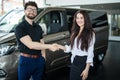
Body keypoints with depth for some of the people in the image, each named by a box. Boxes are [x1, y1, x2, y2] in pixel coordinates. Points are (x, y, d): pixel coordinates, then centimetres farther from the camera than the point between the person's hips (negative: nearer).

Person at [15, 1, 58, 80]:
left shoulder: (38, 27, 11)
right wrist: (49, 46, -24)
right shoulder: (20, 27, -11)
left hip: (39, 60, 6)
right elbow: (30, 45, -22)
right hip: (26, 60, -5)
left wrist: (43, 57, 2)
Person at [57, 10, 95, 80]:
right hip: (74, 62, 6)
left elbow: (90, 52, -14)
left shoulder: (90, 33, -11)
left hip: (83, 62, -6)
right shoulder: (75, 32, 10)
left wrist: (87, 69, -18)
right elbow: (72, 47, 11)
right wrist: (59, 46, -2)